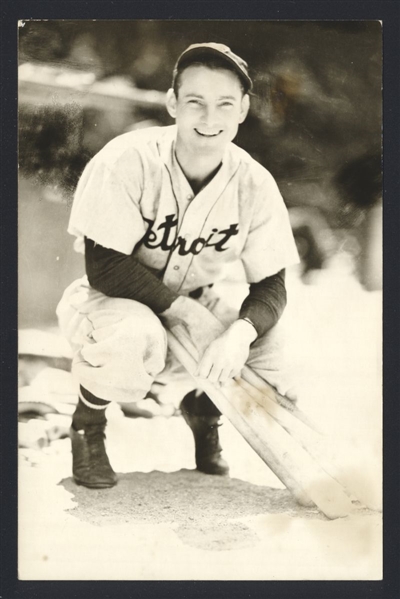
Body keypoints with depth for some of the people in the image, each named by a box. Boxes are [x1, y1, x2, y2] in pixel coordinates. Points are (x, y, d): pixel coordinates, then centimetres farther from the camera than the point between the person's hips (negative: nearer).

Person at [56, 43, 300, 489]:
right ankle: (88, 420, -4)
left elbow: (270, 286, -9)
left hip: (193, 307, 4)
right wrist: (186, 310, -29)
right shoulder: (128, 161, -24)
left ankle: (202, 406, 19)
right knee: (131, 338, -39)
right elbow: (104, 267, -25)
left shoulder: (255, 185, -13)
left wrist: (238, 334, -30)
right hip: (113, 301, -4)